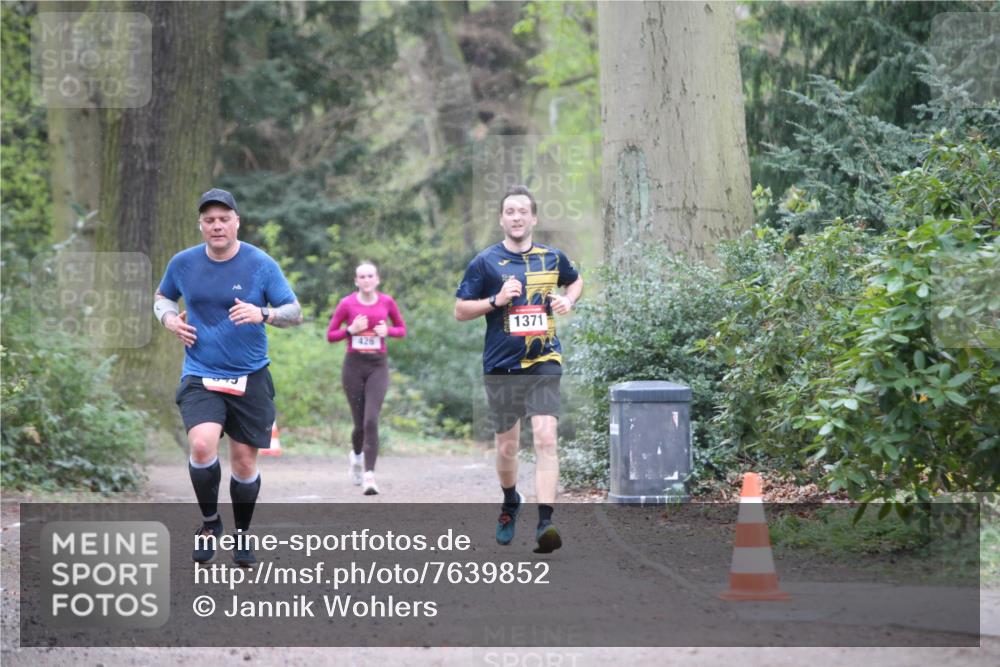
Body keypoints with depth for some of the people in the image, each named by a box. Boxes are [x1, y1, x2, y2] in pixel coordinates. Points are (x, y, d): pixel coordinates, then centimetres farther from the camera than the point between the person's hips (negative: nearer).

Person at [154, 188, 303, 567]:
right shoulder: (184, 263, 1)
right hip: (200, 376, 0)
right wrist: (169, 318, -2)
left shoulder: (261, 264, -5)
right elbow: (161, 296, 20)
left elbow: (295, 312, -3)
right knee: (202, 445, -23)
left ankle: (242, 535, 28)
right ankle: (209, 521, 1)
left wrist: (263, 314, -24)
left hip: (250, 378, 0)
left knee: (244, 461, 5)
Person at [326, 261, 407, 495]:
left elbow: (402, 329, 14)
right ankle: (356, 454, 39)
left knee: (371, 421, -15)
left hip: (378, 365, 0)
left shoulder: (387, 302, 3)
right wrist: (351, 330, -13)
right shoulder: (347, 304, -1)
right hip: (354, 364, 0)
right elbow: (330, 335, 4)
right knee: (360, 423, 5)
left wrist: (388, 331, -7)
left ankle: (369, 476, -16)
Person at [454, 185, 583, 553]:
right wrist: (496, 300, -14)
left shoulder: (552, 257, 6)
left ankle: (545, 523, -21)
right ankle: (510, 502, 40)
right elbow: (460, 310, 1)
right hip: (501, 367, 0)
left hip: (544, 362, 0)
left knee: (545, 438, -16)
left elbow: (576, 281, 27)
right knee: (507, 446, 11)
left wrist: (568, 300, 5)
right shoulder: (485, 262, -1)